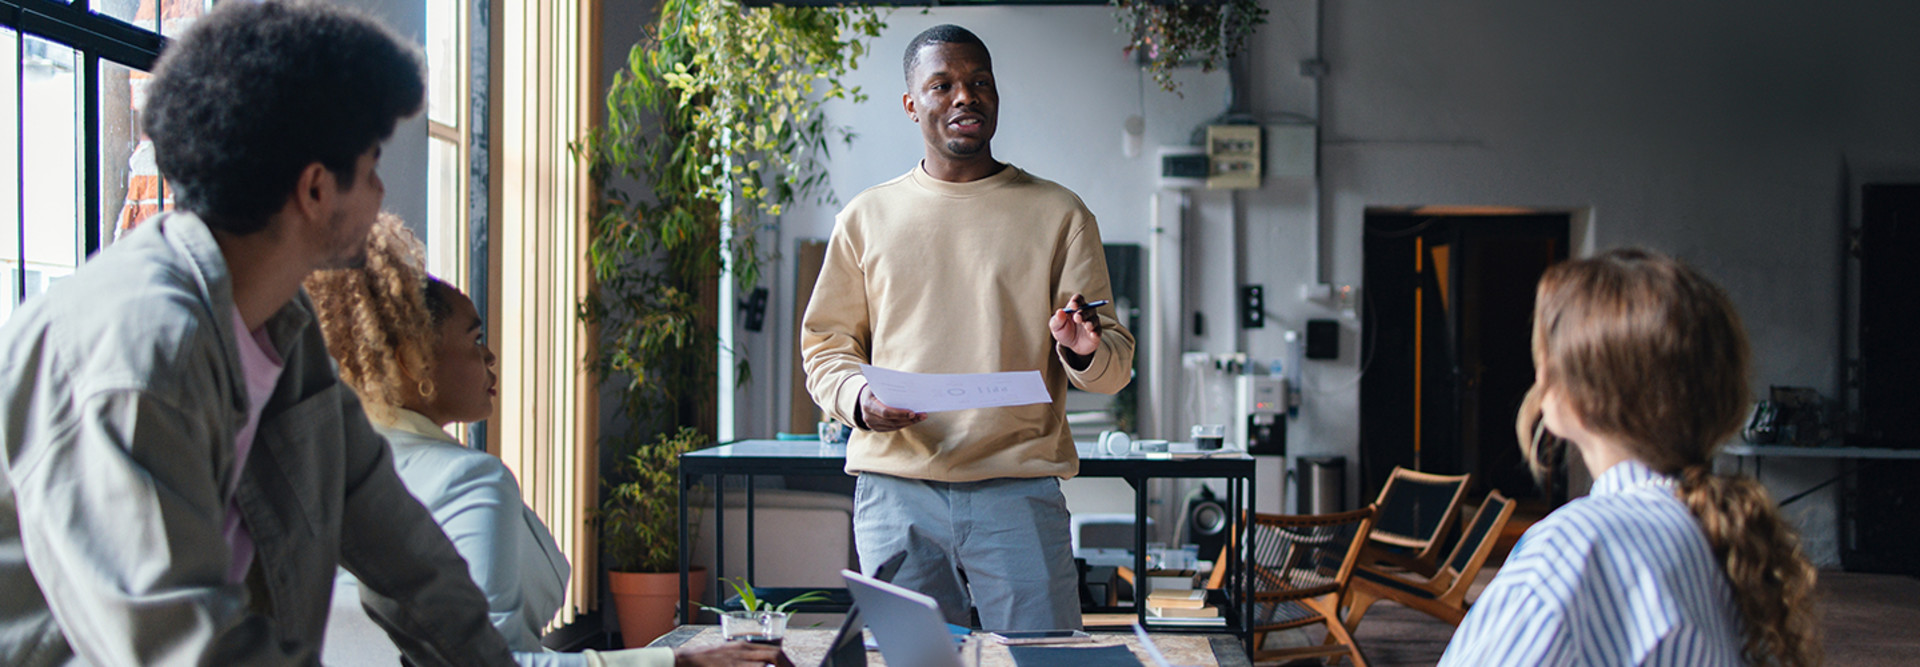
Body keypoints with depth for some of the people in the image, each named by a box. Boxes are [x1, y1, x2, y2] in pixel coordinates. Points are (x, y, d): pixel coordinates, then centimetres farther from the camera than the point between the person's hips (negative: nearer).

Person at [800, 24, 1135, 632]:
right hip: (895, 490, 1)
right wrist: (857, 396, -8)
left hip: (1019, 490, -1)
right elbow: (826, 345, 13)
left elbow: (1116, 365, 7)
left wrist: (1085, 353, -17)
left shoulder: (1059, 214, 8)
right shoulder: (867, 217, 12)